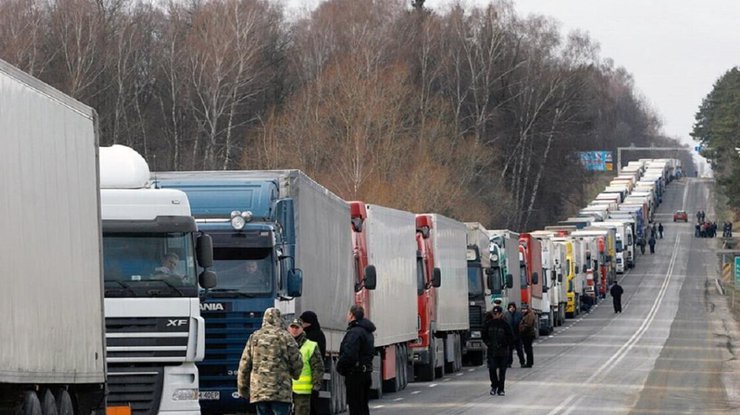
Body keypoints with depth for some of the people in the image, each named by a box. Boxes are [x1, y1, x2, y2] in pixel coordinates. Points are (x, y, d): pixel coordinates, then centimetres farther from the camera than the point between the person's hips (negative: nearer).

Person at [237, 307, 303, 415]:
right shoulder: (285, 337, -2)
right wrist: (294, 374, 22)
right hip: (281, 392, -4)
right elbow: (297, 363, 0)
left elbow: (244, 365, 10)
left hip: (259, 391, 4)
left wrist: (242, 387, 18)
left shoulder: (254, 337, 9)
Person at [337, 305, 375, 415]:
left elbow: (348, 354, -27)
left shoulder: (354, 332, -18)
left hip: (355, 374, -10)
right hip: (366, 372, 10)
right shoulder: (368, 332, 15)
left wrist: (340, 367, -9)